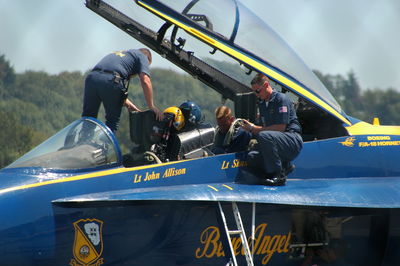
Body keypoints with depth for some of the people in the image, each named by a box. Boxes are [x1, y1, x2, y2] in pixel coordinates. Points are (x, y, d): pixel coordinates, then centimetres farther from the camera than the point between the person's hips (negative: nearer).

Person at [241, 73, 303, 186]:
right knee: (252, 157, -11)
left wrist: (254, 128, -13)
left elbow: (280, 128, -17)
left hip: (293, 141, -8)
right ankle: (285, 166, 5)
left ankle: (278, 175, -25)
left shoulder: (281, 99, -10)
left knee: (264, 136, -34)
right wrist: (251, 128, -3)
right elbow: (264, 128, 19)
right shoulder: (262, 103, 17)